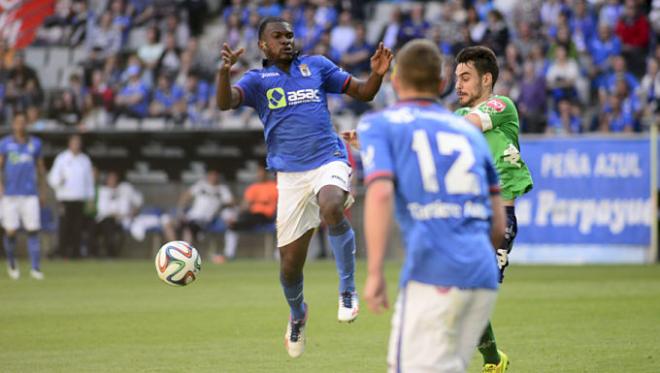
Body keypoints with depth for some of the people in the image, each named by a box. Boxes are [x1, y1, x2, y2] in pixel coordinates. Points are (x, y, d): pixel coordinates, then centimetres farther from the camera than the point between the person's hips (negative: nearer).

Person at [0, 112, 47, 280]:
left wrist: (41, 189, 14)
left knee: (33, 230, -6)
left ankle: (36, 267, -4)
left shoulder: (35, 143, 9)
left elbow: (40, 167, 17)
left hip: (30, 194, 1)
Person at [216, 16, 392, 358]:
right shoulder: (257, 80, 7)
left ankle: (348, 291, -21)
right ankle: (297, 314, 36)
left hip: (329, 161, -1)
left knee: (331, 208, -37)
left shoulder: (316, 66, 11)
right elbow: (225, 103, -12)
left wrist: (377, 74, -9)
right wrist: (224, 71, -31)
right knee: (290, 263, 3)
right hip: (290, 174, 1)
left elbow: (363, 92, 13)